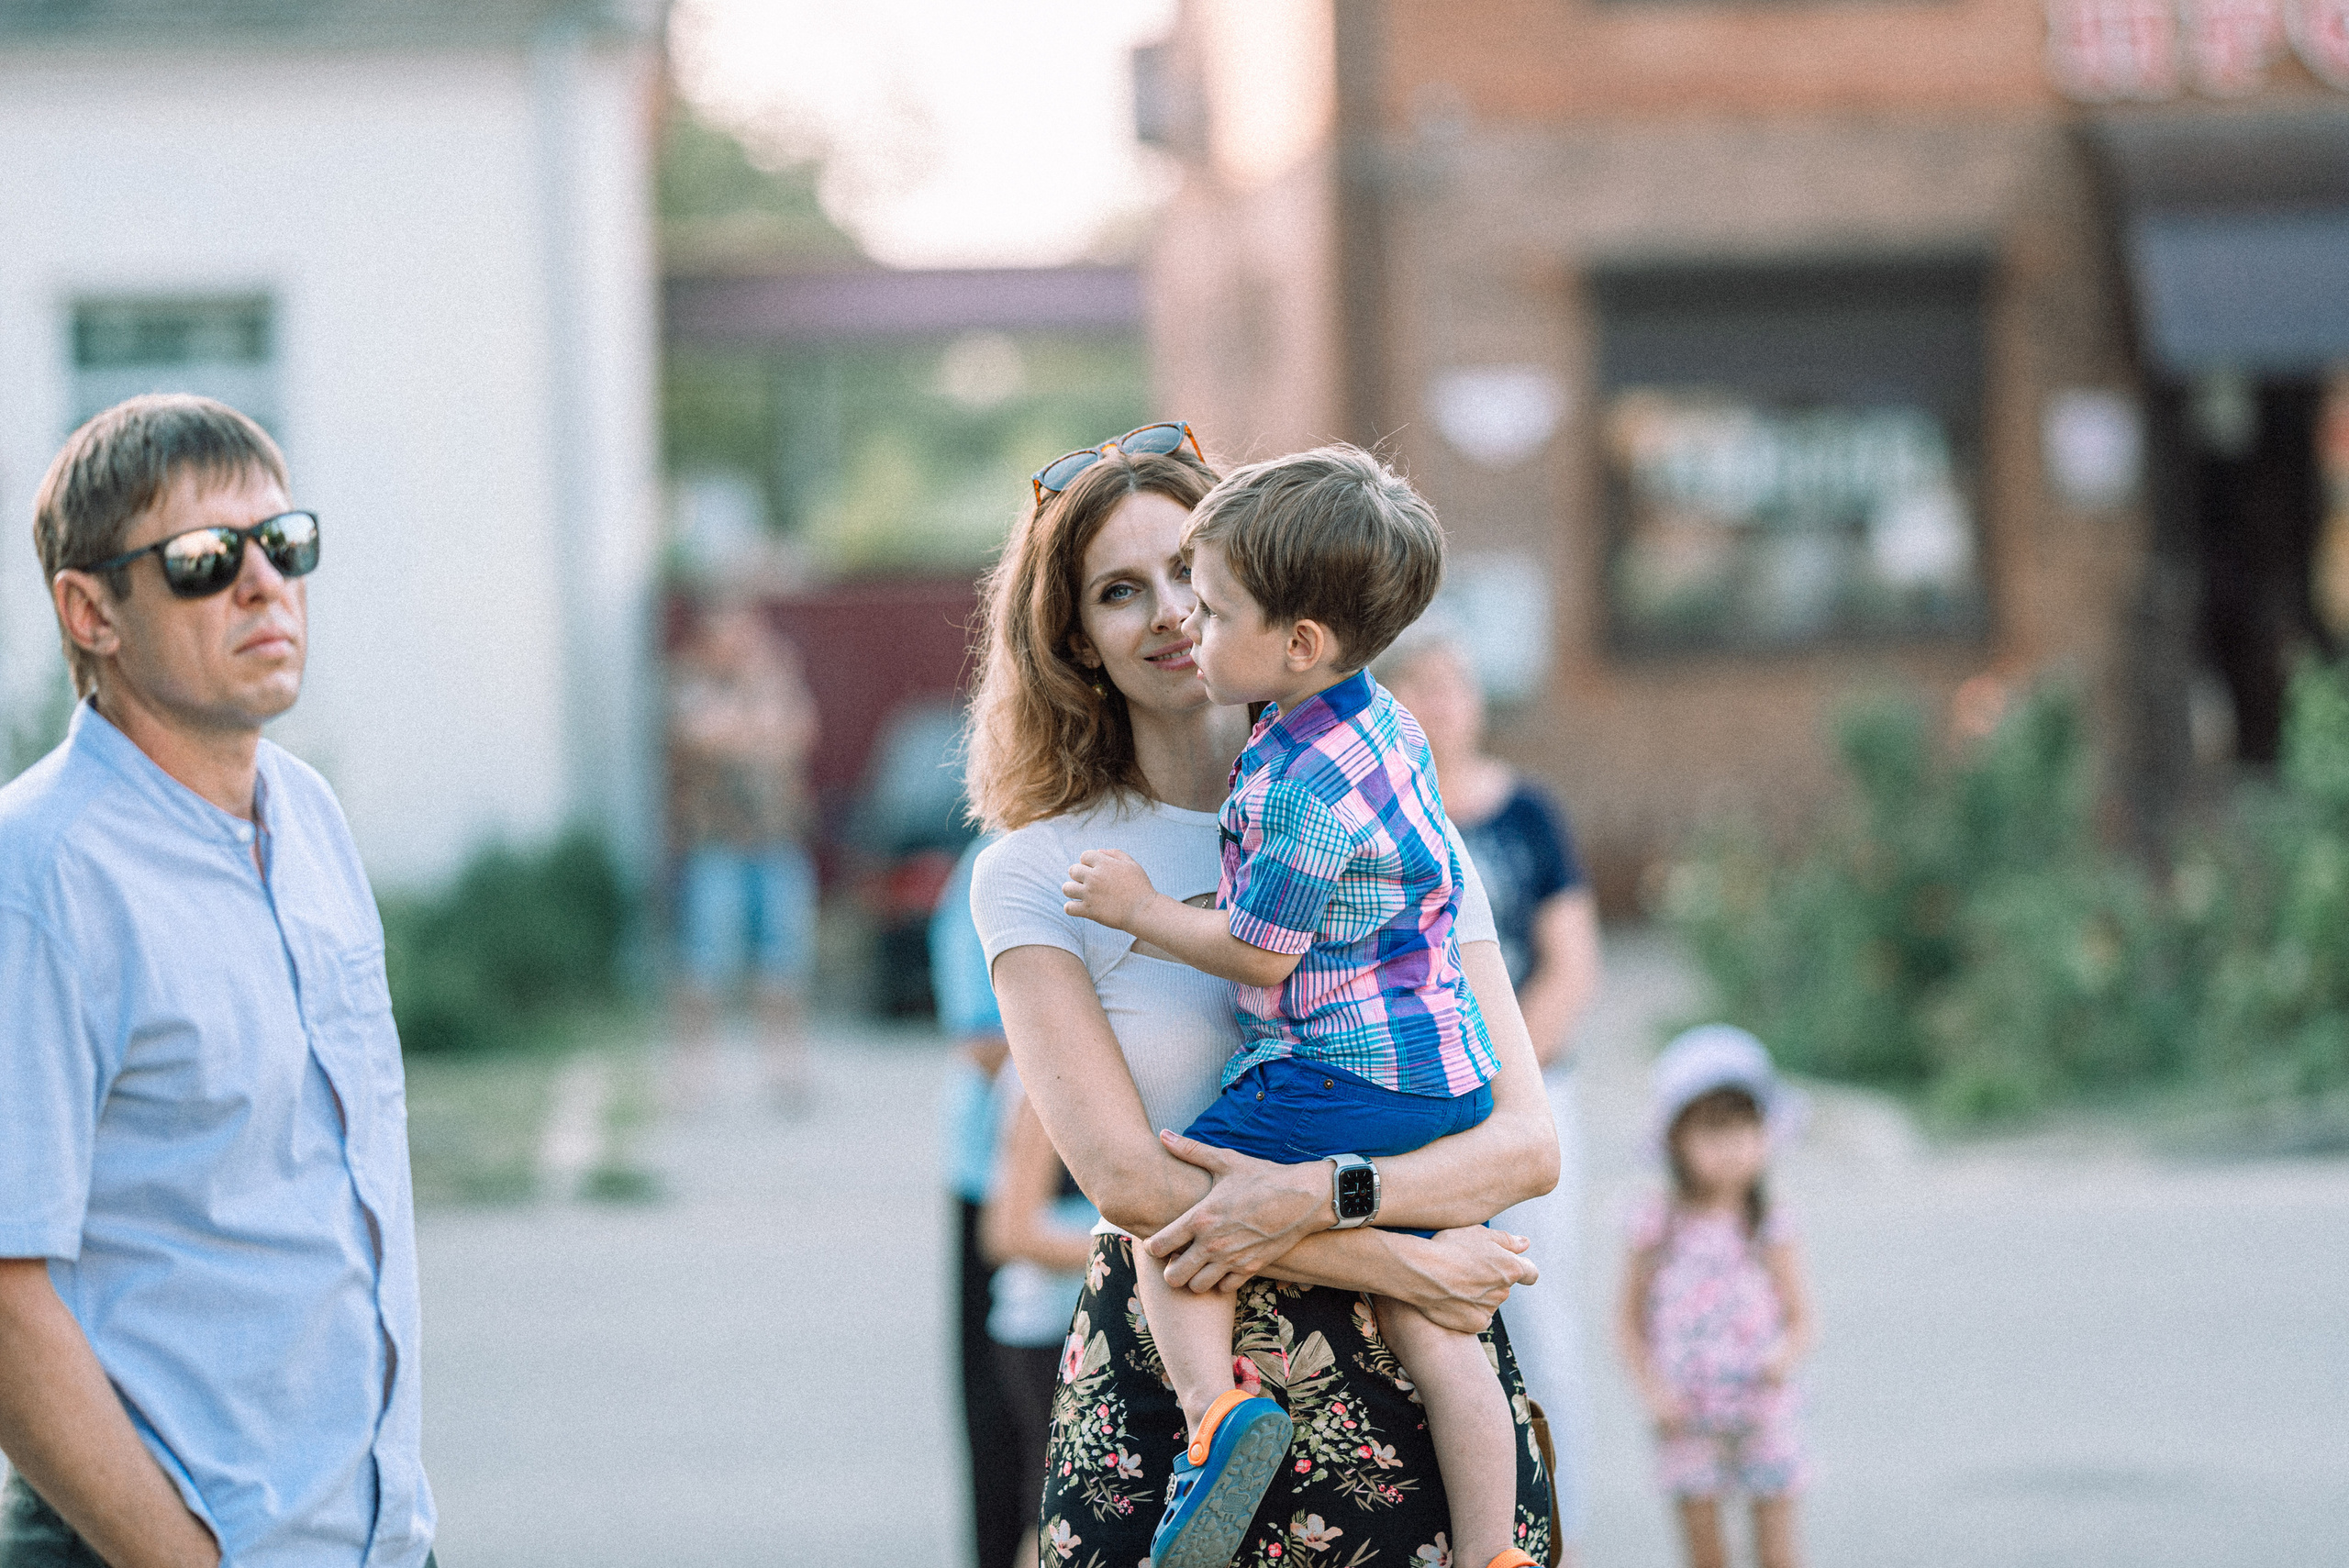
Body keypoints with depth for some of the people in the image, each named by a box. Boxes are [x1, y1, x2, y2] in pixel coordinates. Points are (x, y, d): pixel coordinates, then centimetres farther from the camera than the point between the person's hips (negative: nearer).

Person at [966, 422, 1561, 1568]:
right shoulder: (1037, 873, 1)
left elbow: (1526, 1144, -1)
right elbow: (1128, 1180, -9)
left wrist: (1314, 1195, -18)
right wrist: (1401, 1265, -14)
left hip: (1419, 1385, 1)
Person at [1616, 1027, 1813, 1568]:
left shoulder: (1767, 1228, -4)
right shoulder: (1657, 1228, -3)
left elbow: (1799, 1316, 0)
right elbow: (1630, 1318, 4)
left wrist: (1786, 1357, -22)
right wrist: (1652, 1390, -8)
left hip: (1760, 1415, -1)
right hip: (1687, 1418, 1)